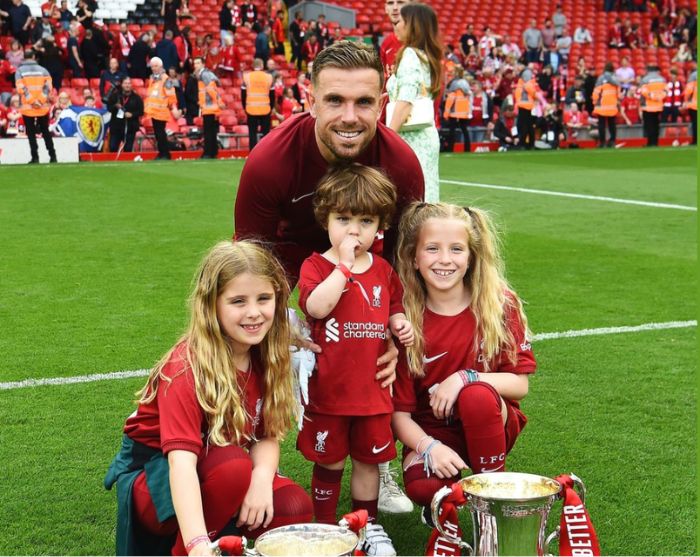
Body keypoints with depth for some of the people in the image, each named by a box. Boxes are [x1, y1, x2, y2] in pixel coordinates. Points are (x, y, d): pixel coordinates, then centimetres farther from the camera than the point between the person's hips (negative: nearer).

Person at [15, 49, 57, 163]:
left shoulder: (19, 70, -1)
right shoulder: (42, 69, 4)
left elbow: (21, 88, -12)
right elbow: (48, 86, -6)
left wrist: (31, 101, -12)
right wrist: (41, 100, -11)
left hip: (27, 107, -2)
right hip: (43, 106, 2)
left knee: (31, 133, 4)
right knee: (46, 131, 12)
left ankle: (35, 157, -2)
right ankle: (52, 156, 8)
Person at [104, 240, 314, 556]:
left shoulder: (266, 357, -8)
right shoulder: (186, 368, -29)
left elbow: (268, 436, -4)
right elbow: (181, 459, -40)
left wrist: (262, 476, -28)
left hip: (221, 472, 6)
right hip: (156, 476, -6)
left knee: (293, 508, -19)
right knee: (233, 466, -35)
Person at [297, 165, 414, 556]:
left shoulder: (384, 270, 6)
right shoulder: (316, 266, -8)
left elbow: (393, 309, 21)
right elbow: (317, 307, -27)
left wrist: (400, 323, -2)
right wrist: (345, 264, -25)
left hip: (372, 388, 4)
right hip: (328, 389, -4)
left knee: (369, 459, 15)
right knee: (329, 462, 10)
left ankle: (369, 526, 32)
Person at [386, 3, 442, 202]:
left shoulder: (410, 55, -9)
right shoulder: (427, 56, 17)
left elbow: (405, 102, -18)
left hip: (412, 137, -9)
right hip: (427, 134, 9)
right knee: (425, 195, 8)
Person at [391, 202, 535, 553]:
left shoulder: (500, 305, -8)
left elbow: (519, 385, -9)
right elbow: (400, 410, -7)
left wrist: (466, 378, -26)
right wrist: (428, 447, -26)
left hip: (492, 423, 1)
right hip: (430, 431, 0)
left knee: (477, 395, -35)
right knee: (422, 487, -33)